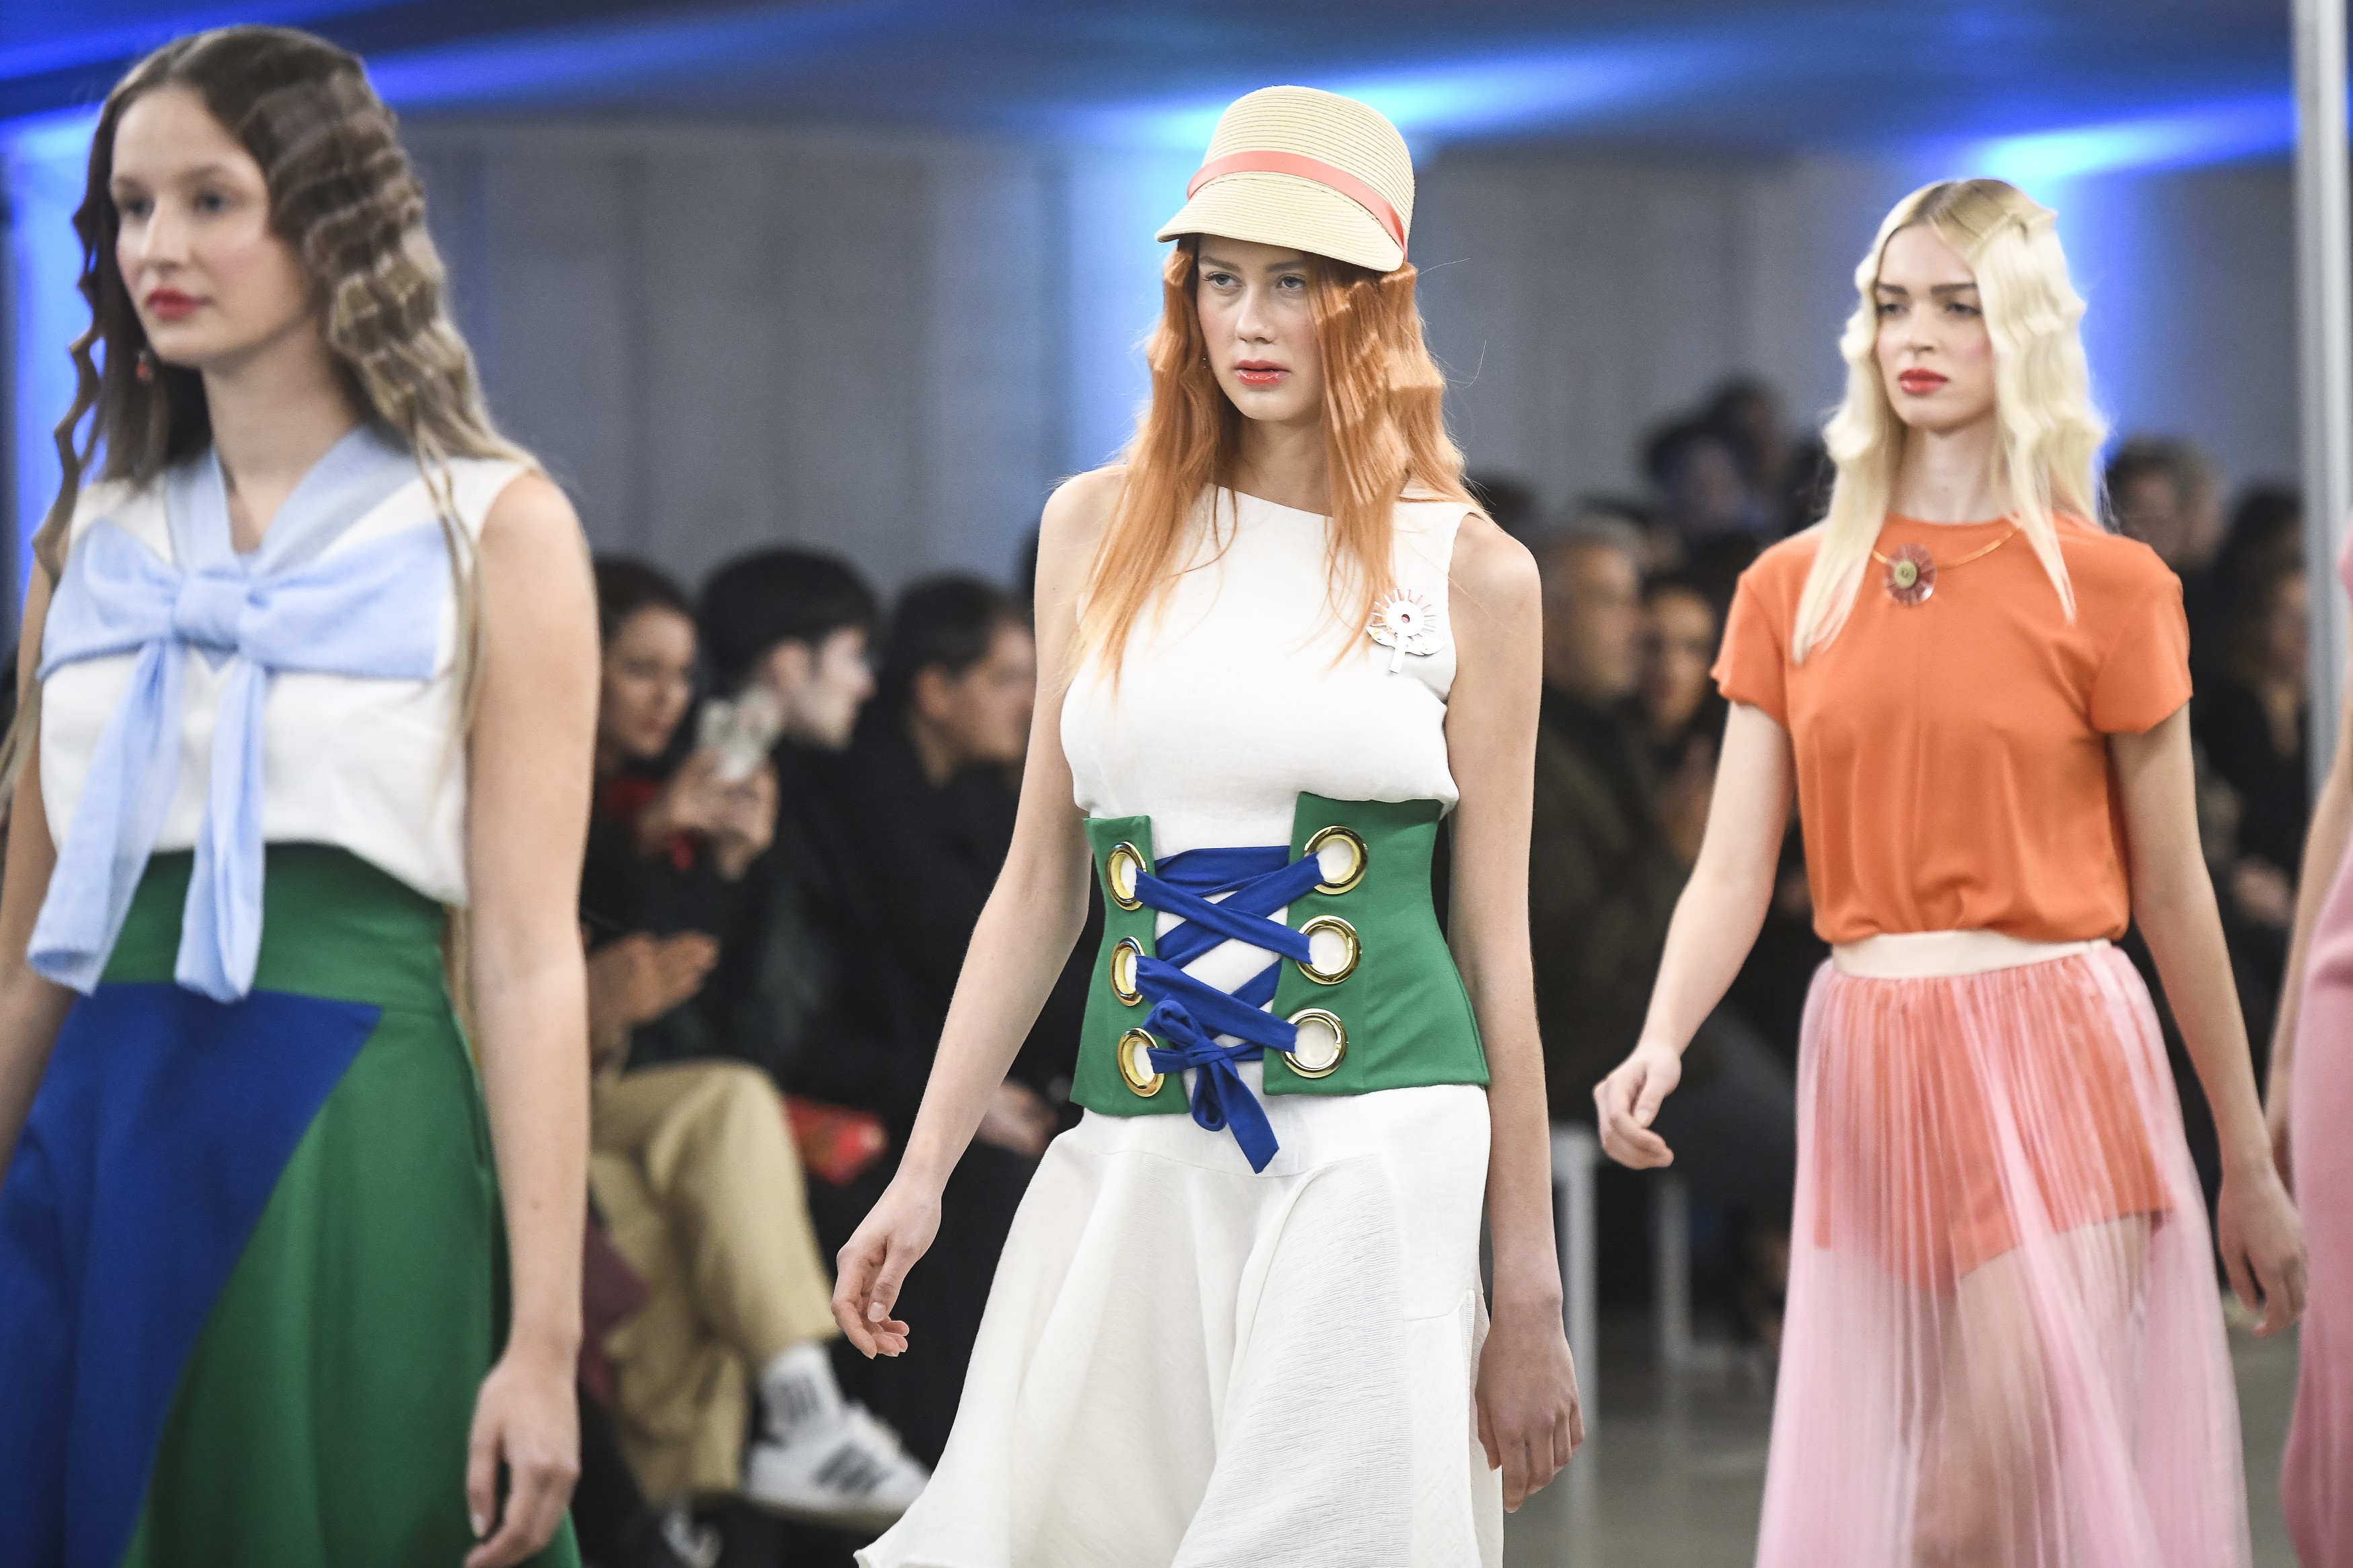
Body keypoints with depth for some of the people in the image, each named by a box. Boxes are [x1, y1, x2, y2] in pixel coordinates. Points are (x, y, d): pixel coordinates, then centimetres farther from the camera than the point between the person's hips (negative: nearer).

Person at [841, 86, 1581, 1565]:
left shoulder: (1469, 571, 3)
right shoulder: (1101, 529, 10)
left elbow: (1496, 943, 5)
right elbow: (1041, 884, 13)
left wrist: (1532, 1296, 4)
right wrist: (924, 1172, 7)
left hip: (1382, 1150, -3)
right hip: (1133, 1154, 3)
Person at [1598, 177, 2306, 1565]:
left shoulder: (2106, 586, 0)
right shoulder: (1791, 591, 9)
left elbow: (2173, 897, 3)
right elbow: (1733, 875, 3)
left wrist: (2252, 1167, 6)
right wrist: (1658, 1047, -16)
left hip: (2055, 1056, -3)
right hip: (1867, 1066, 3)